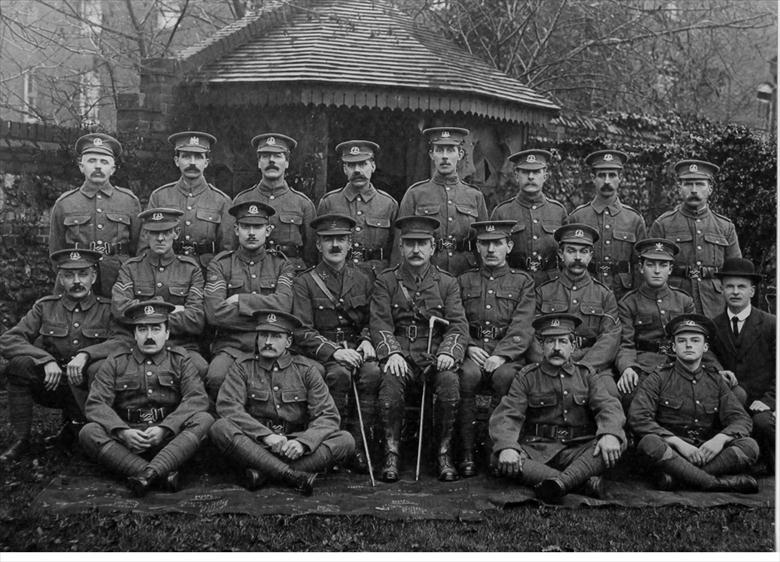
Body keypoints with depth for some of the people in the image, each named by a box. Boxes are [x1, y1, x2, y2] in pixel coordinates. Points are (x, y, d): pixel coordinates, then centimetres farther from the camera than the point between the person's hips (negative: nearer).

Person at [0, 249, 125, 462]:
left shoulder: (107, 309, 1)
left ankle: (74, 428, -9)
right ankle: (20, 439, -13)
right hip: (50, 386, 2)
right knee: (20, 362, -24)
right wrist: (46, 360, -20)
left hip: (86, 389, -1)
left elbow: (123, 341, -16)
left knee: (101, 368, -32)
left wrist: (85, 354, -31)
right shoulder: (45, 307, 4)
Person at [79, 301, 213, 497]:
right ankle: (164, 473, -36)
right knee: (89, 433, -26)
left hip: (171, 437, 0)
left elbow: (197, 399, -5)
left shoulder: (180, 360, 10)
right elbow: (96, 403, -1)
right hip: (126, 440, 0)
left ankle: (149, 473, -40)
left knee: (204, 420, -25)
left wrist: (164, 429, -20)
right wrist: (123, 432, -20)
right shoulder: (116, 363, 11)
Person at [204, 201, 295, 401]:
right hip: (231, 345, 0)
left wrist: (239, 300, -5)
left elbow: (282, 305, -6)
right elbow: (214, 313, -6)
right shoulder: (220, 265, 10)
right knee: (217, 378, -32)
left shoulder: (282, 265, 14)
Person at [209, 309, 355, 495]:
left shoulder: (305, 370, 4)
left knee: (345, 441, -22)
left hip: (295, 444, 1)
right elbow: (227, 406, -11)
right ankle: (294, 476, -36)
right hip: (253, 444, -1)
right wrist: (266, 435, -24)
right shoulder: (243, 367, 4)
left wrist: (303, 442, -24)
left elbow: (328, 416, -4)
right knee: (220, 428, -30)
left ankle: (262, 472, -30)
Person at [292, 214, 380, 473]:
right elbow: (302, 332, -5)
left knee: (373, 372, -30)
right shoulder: (304, 282, 4)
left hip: (356, 349, 3)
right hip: (321, 354, -2)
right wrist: (334, 351, -19)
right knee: (339, 373, -35)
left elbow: (370, 322, 19)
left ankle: (357, 445, -23)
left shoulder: (362, 280, 15)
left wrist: (367, 341, -5)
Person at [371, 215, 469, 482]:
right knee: (390, 380, -33)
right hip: (400, 356, 0)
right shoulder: (386, 281, 10)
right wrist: (392, 353, -18)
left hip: (436, 356, 1)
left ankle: (444, 453, -17)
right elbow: (379, 323, 0)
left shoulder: (447, 282, 13)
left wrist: (448, 351, -17)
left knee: (449, 380, -31)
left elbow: (459, 325, 4)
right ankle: (391, 454, -20)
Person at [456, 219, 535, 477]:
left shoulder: (523, 281, 11)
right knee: (467, 375, -32)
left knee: (504, 376, -35)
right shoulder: (464, 281, 18)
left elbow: (522, 327, -2)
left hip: (509, 353, -1)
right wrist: (469, 347, -10)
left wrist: (501, 355, -18)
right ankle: (466, 454, -26)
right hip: (472, 350, 1)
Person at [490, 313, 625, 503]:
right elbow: (506, 416, -6)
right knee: (500, 460, -30)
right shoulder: (527, 377, 6)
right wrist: (507, 447, -27)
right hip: (537, 450, -1)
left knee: (618, 441, -25)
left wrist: (609, 434, -27)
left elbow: (608, 406, -4)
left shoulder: (586, 374, 11)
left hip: (578, 451, 1)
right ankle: (585, 482, -36)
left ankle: (561, 481, -42)